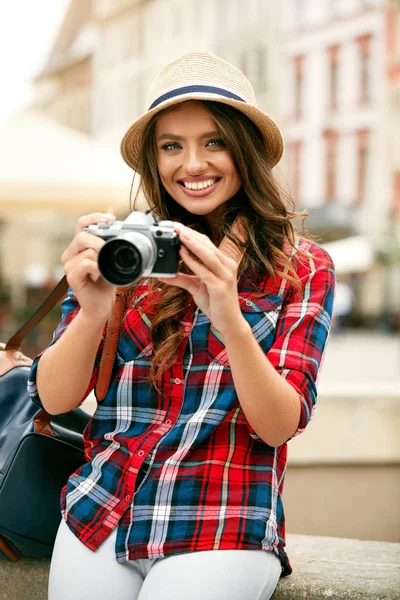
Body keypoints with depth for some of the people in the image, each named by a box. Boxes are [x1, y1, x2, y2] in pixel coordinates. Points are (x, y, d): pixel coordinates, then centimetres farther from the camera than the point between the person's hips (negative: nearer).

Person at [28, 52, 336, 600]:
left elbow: (280, 426, -8)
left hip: (222, 534, -2)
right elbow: (55, 399, -2)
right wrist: (93, 312, -22)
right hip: (99, 516, 3)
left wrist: (229, 319, -25)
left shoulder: (302, 268, 0)